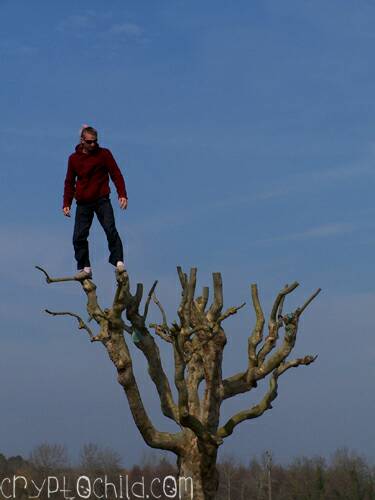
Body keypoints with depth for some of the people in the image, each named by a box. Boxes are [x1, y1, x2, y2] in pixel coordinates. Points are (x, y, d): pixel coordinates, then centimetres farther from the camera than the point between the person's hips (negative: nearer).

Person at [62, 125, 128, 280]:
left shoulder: (104, 154, 1)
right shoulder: (74, 158, 7)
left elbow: (116, 174, 0)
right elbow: (69, 183, 13)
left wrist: (122, 195, -12)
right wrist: (66, 204, 5)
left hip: (102, 200, -2)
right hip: (83, 204, 2)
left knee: (110, 230, -17)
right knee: (79, 237, -3)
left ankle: (118, 261, -14)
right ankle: (85, 268, 4)